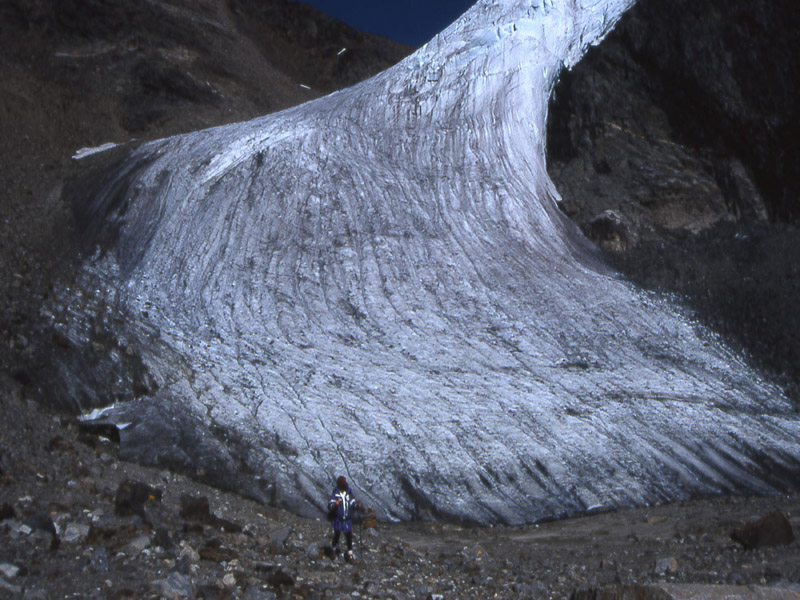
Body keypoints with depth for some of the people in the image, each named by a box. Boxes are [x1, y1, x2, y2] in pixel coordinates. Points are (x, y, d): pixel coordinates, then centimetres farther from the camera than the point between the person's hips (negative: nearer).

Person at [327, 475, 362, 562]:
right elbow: (330, 505, -15)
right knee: (337, 535, 7)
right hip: (338, 519, -3)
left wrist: (357, 505, -9)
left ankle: (350, 556, 7)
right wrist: (334, 505, -37)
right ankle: (334, 549, 36)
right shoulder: (335, 493, -9)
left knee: (349, 537, 1)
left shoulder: (348, 492, 3)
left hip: (347, 519, 3)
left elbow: (352, 502, 11)